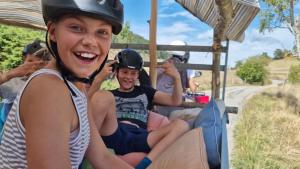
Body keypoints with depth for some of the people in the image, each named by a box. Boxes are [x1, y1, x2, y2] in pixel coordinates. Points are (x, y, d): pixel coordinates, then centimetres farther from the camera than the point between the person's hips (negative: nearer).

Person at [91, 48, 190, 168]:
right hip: (114, 136, -2)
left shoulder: (144, 91, 29)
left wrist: (176, 78, 5)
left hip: (137, 141, 2)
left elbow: (175, 101, 21)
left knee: (181, 125, -16)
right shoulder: (109, 95, 24)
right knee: (102, 96, -25)